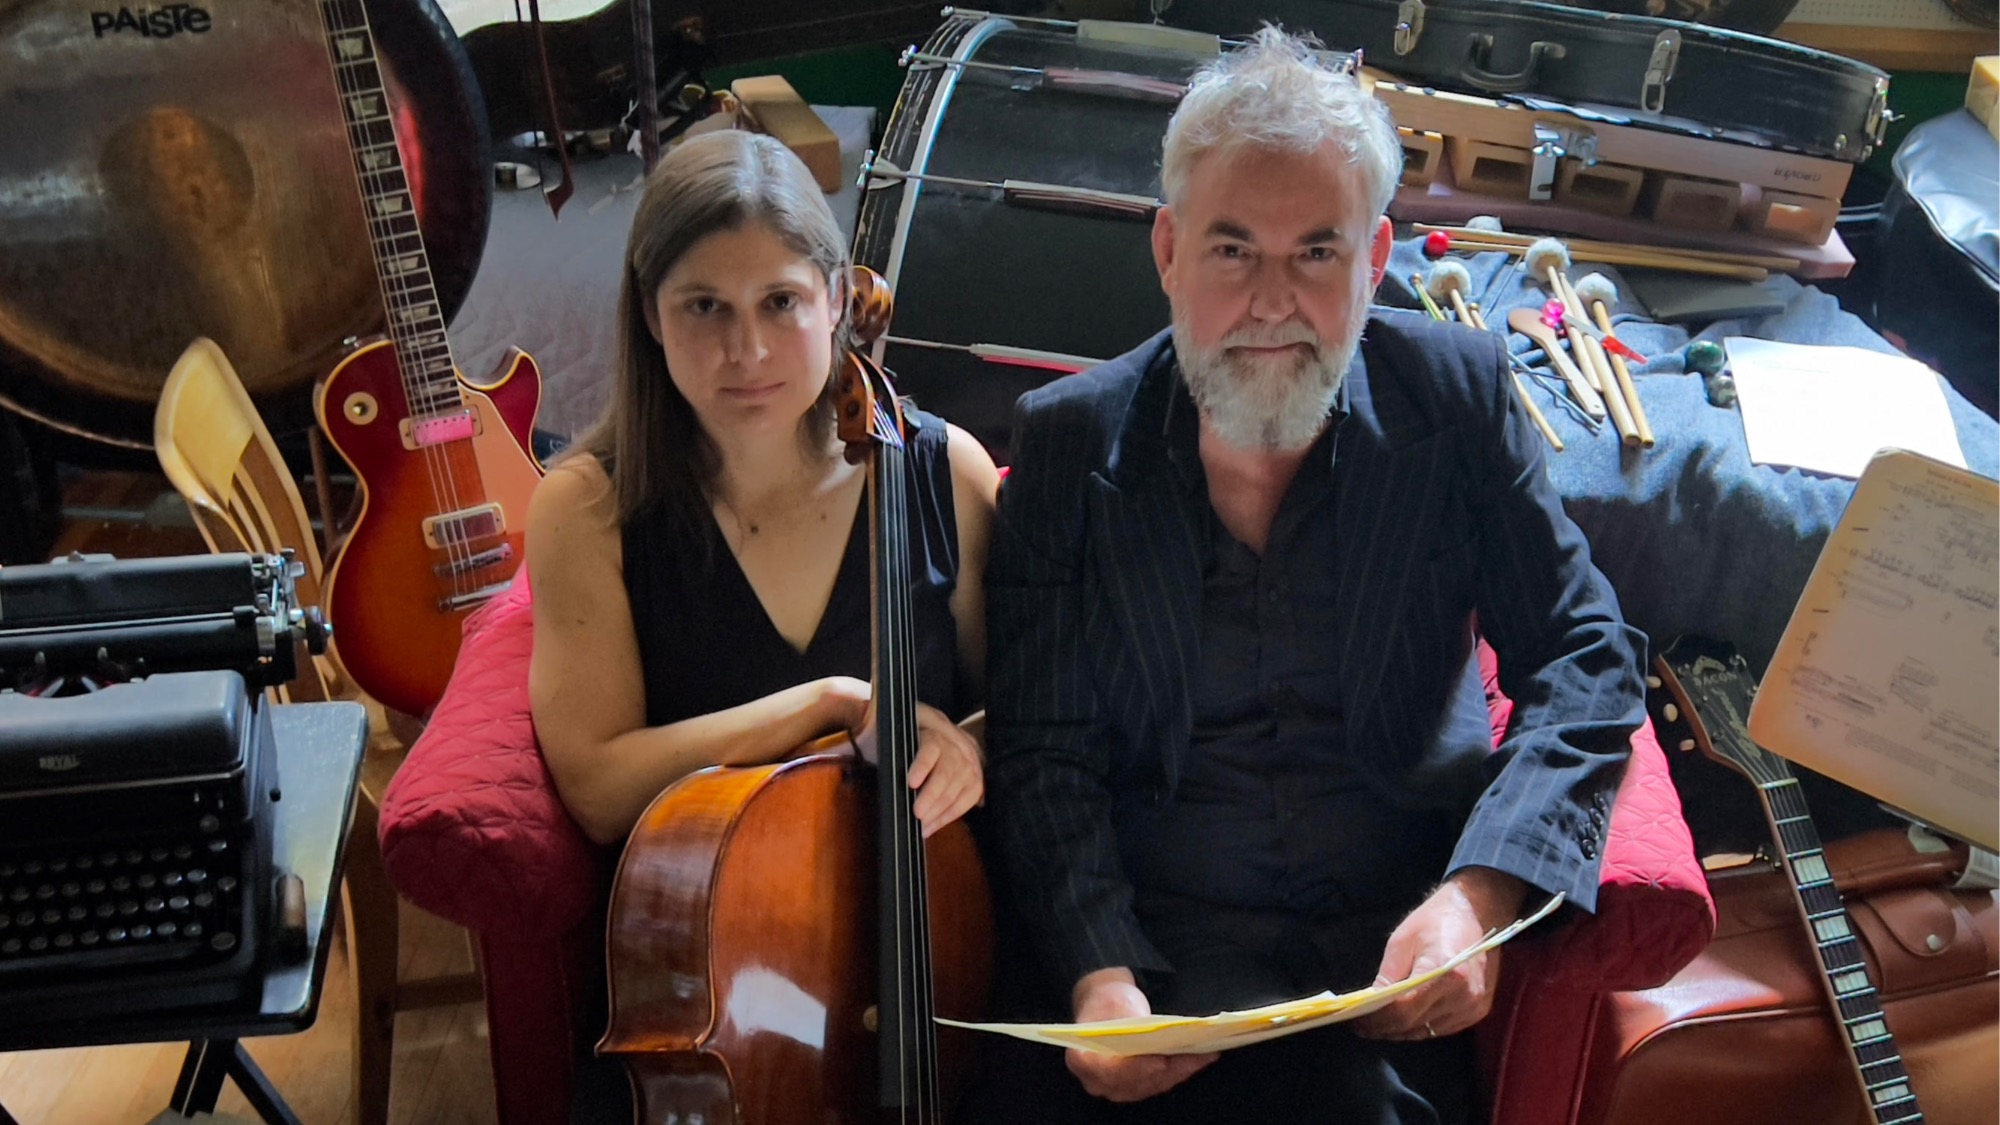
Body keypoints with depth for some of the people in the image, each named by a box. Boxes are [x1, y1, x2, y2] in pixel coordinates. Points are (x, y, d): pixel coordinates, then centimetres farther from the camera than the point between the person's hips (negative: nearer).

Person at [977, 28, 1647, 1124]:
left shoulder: (1458, 391, 0)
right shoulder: (1069, 438, 0)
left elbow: (1585, 656, 1)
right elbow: (1042, 750, -2)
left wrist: (1479, 891, -15)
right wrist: (1099, 976, -18)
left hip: (1397, 940, 0)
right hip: (1150, 938, 1)